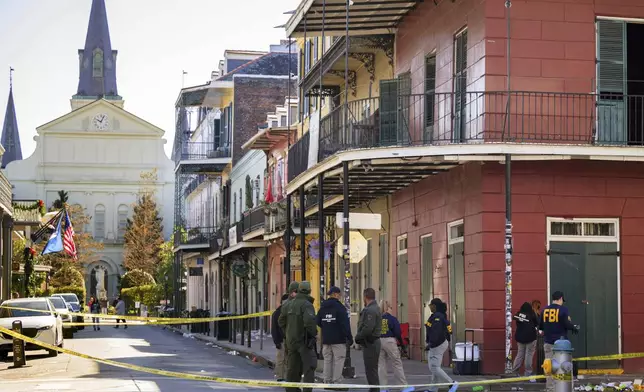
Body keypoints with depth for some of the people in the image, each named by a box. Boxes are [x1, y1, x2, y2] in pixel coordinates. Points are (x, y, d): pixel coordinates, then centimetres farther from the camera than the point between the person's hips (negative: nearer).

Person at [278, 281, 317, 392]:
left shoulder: (289, 304, 8)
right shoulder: (307, 304, -15)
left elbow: (281, 321, 13)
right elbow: (309, 320, -28)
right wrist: (313, 333, -14)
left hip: (291, 340, 7)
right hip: (304, 340, -7)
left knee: (292, 368, 13)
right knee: (309, 367, -2)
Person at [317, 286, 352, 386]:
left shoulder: (322, 308, 10)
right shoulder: (340, 307, -11)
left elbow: (318, 322, 15)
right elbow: (345, 324, -14)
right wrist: (349, 337, -9)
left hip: (326, 339, 6)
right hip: (338, 340, -6)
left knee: (327, 360, 12)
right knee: (338, 361, -4)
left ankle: (327, 381, 13)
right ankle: (337, 382, -7)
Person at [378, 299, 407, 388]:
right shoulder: (392, 318, -8)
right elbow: (397, 332, -7)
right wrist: (401, 342, 6)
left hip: (378, 341, 3)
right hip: (389, 341, -3)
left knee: (381, 365, 9)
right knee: (397, 364, 7)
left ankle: (382, 385, 9)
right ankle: (402, 384, 11)